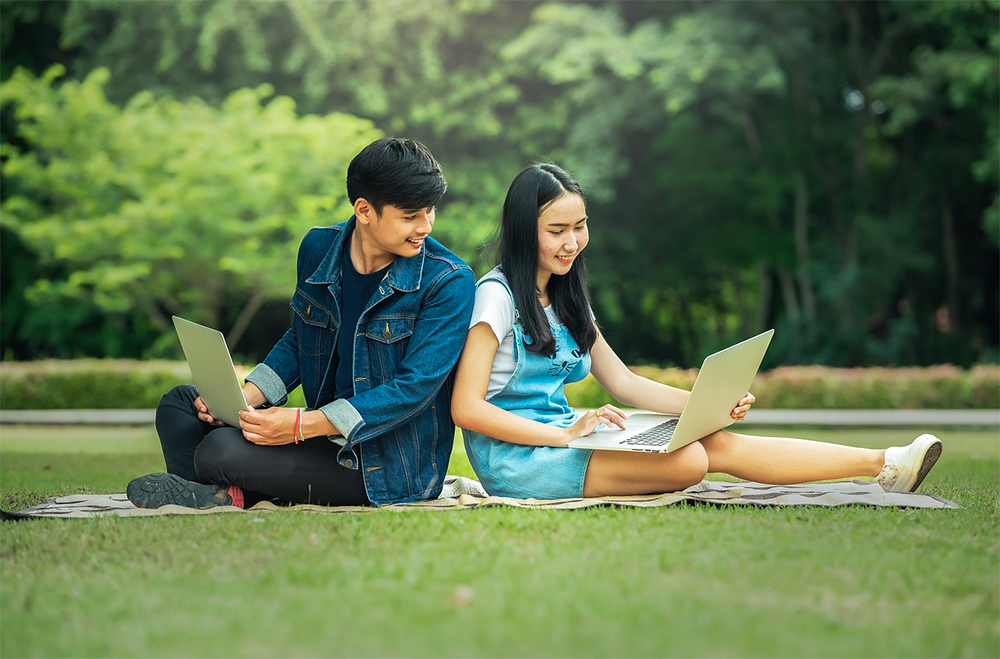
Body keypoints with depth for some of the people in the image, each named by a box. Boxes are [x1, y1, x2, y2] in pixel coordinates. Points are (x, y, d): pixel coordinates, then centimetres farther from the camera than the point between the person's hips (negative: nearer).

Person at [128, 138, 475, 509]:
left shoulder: (449, 282, -16)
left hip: (394, 467, -7)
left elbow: (414, 388, -21)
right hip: (330, 441, 7)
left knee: (221, 450, -25)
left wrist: (303, 425, -27)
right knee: (181, 402, 5)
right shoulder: (318, 248, 1)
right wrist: (246, 396, -3)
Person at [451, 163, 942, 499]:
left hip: (561, 436, 8)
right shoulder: (497, 296, -10)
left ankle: (883, 464, -11)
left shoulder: (565, 298, 15)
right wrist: (566, 434, -24)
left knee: (719, 442, -11)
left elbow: (622, 382, 14)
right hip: (512, 458, -8)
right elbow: (467, 408, -17)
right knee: (689, 459, -24)